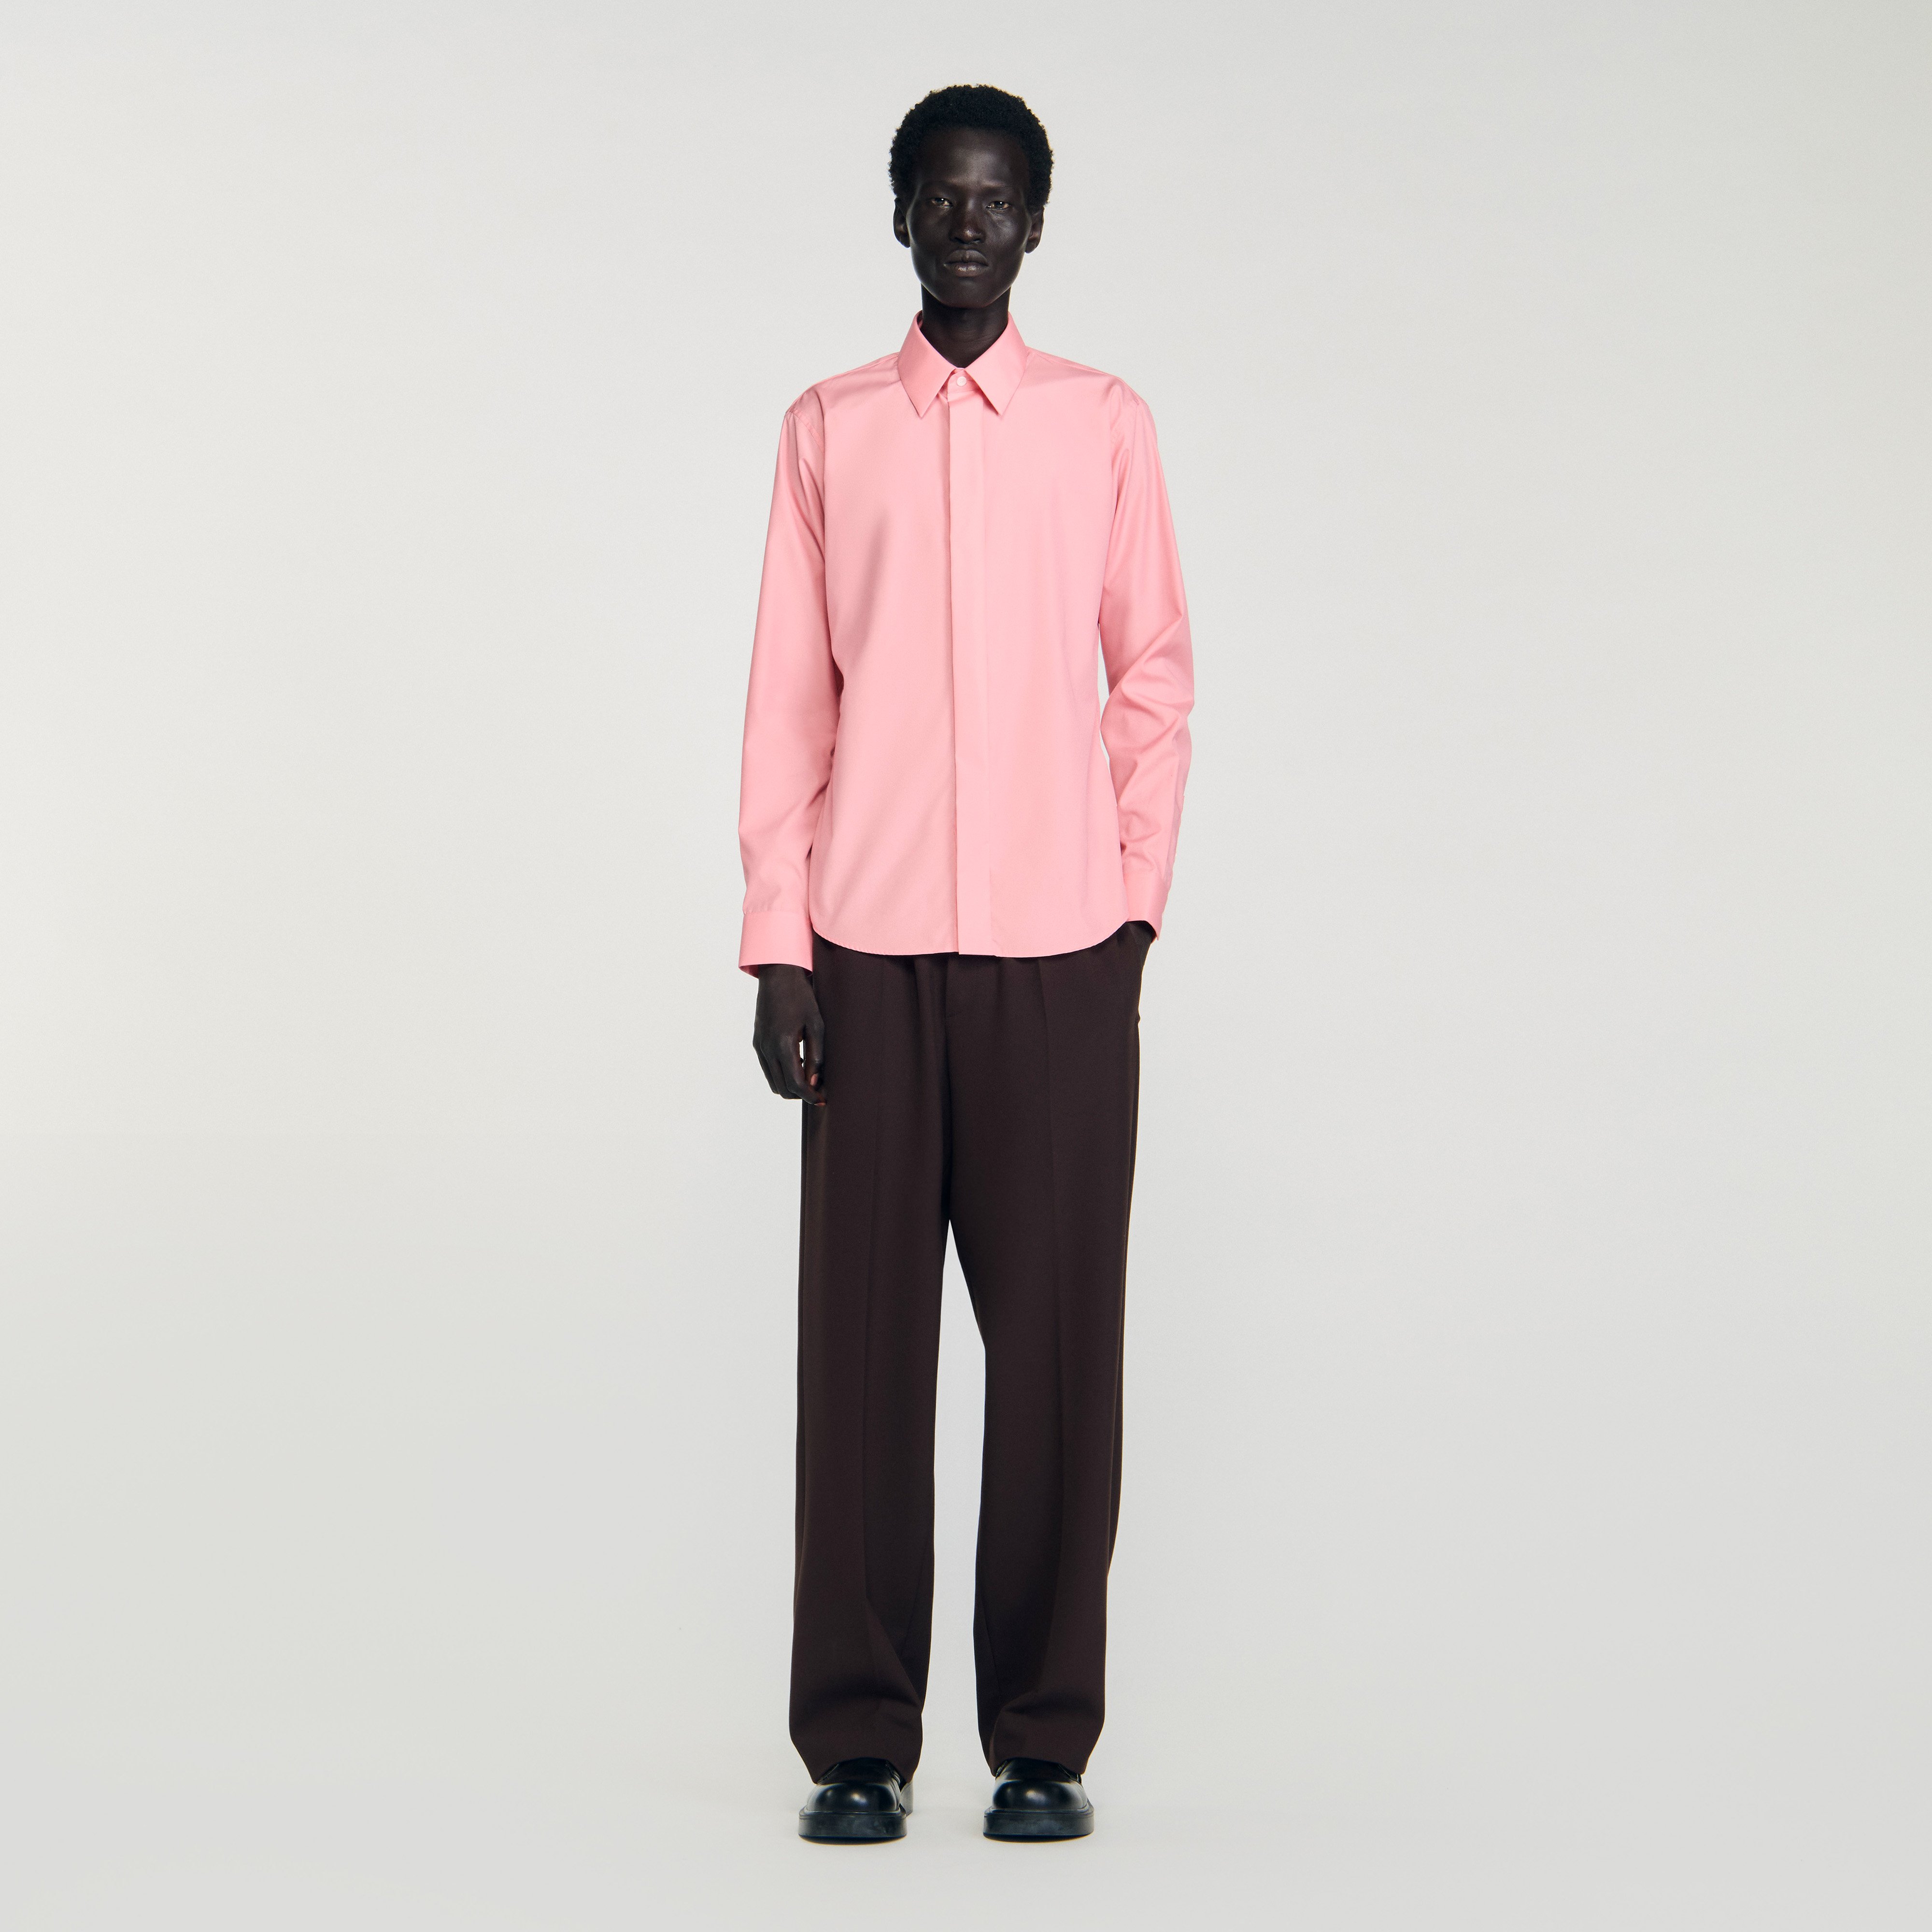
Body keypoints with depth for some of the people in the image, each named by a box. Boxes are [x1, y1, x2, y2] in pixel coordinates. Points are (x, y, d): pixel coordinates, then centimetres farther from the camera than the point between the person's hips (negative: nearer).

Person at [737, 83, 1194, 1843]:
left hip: (1059, 950, 0)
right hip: (871, 949, 1)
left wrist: (1136, 903, 3)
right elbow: (790, 695, 7)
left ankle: (1046, 1740, 10)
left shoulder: (1106, 425, 8)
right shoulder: (827, 431, 9)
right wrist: (778, 945, 1)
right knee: (862, 1335, 1)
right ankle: (859, 1741, 10)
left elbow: (1157, 676, 9)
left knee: (1059, 1334, 0)